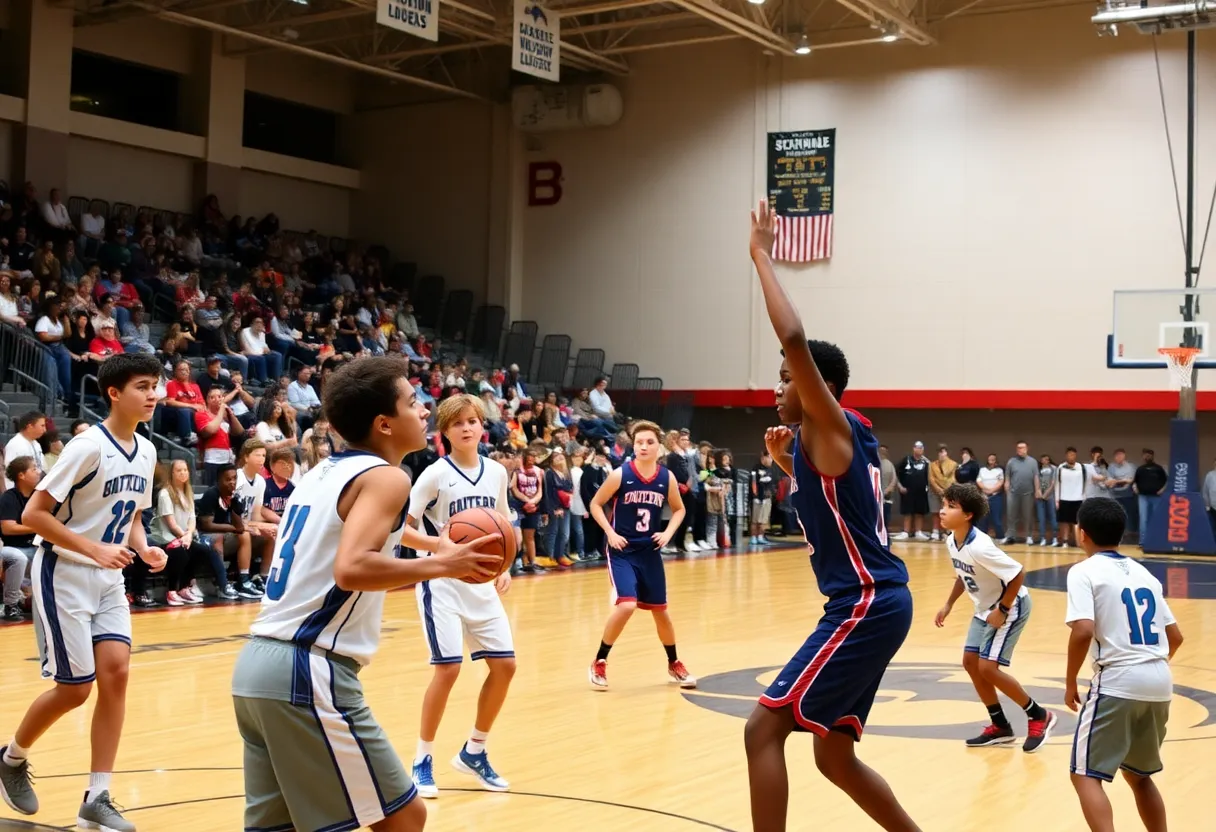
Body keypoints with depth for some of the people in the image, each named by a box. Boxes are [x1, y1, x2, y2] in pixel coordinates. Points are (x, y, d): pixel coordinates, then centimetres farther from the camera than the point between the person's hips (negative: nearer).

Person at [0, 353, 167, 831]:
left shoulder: (146, 451, 4)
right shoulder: (89, 446, -19)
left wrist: (143, 549, -2)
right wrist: (95, 550, -25)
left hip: (108, 578, 6)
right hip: (64, 575, -6)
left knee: (116, 672, -7)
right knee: (75, 688, -3)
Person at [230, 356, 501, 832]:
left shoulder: (324, 472, 19)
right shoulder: (386, 476, -8)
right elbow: (351, 569, -24)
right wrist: (441, 565, -13)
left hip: (258, 663, 9)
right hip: (309, 671, -9)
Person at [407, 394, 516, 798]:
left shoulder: (497, 472, 4)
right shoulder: (435, 474, -11)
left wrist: (503, 568, 4)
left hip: (482, 582, 6)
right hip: (442, 582, -6)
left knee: (504, 664, 3)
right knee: (448, 668, -13)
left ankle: (474, 751, 21)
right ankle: (422, 760, 5)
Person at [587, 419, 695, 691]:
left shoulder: (667, 478, -4)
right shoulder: (620, 475, -13)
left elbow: (679, 509, 12)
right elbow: (596, 504, -2)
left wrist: (668, 533, -4)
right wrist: (610, 532, -13)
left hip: (650, 551, 4)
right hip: (622, 551, -4)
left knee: (660, 610, 13)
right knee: (626, 606, -20)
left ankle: (674, 664, 34)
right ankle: (599, 663, -2)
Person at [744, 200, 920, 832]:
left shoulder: (830, 426, -10)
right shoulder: (826, 442, 16)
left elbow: (794, 338, -25)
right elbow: (822, 498, 32)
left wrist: (762, 256, -17)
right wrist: (786, 461, 18)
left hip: (867, 606, -10)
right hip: (869, 605, 10)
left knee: (764, 728, -10)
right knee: (835, 757, 17)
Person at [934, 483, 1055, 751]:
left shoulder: (979, 547, -32)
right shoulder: (951, 541, -5)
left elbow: (1018, 574, -29)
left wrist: (1003, 611, -22)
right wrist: (948, 605, 7)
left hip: (1010, 606, -9)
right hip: (985, 607, 9)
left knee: (988, 667, -12)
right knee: (970, 662, 7)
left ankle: (1039, 716, 7)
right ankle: (1000, 727, 19)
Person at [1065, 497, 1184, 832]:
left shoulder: (1084, 571, -3)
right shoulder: (1144, 574, 18)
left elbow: (1084, 631, -17)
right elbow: (1175, 637, 21)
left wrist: (1070, 682, -4)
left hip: (1117, 682, -7)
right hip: (1160, 683, 7)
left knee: (1085, 775, 0)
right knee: (1139, 775, 24)